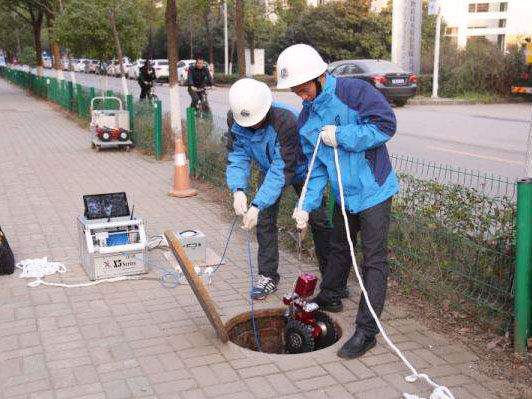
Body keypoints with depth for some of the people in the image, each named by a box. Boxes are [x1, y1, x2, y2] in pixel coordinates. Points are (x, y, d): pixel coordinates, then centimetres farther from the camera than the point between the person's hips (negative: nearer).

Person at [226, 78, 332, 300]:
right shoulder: (235, 120, -24)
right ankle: (268, 276, 10)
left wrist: (258, 205, -48)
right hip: (270, 170, 4)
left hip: (299, 169, -4)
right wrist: (238, 189, -42)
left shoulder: (285, 120, -41)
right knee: (265, 220, -3)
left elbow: (282, 170, -42)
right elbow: (237, 157, -23)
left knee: (318, 219, -2)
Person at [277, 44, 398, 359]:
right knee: (340, 248, 25)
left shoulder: (354, 91, -19)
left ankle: (367, 332, 1)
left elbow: (386, 124, -24)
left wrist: (340, 136, -25)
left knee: (374, 260, -4)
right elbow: (316, 167, 4)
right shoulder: (307, 119, 2)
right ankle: (329, 297, 48)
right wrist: (307, 206, -6)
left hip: (374, 191, -7)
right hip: (343, 194, 7)